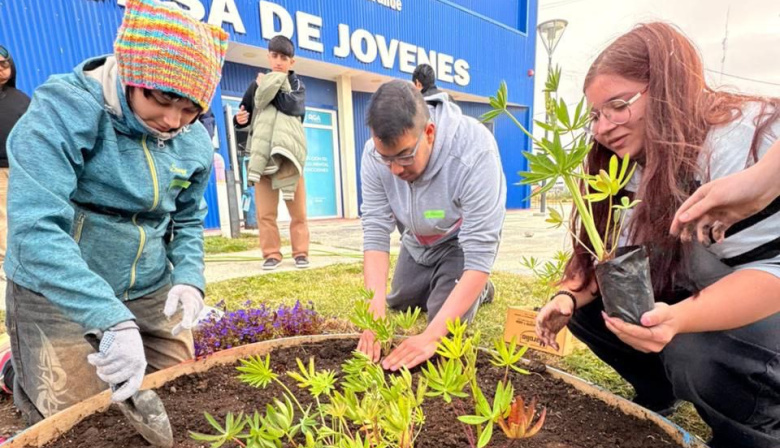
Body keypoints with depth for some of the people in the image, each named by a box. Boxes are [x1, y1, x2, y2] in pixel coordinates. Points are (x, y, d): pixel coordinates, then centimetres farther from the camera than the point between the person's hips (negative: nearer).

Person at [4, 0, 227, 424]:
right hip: (54, 294, -4)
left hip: (148, 292, 5)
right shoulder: (62, 111, -19)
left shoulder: (195, 142, -4)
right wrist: (113, 320, -37)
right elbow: (36, 229, -29)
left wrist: (189, 277, -12)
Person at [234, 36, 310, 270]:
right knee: (265, 210, 0)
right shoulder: (257, 84, 14)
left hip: (289, 153, -1)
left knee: (298, 209, 1)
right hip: (262, 154, 1)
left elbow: (293, 106, -11)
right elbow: (244, 115, 18)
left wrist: (268, 88, -1)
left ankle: (300, 252, 13)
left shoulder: (296, 83, 11)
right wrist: (240, 119, -5)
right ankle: (272, 253, 11)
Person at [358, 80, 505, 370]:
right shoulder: (375, 154, -28)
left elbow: (480, 256, -40)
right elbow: (376, 231, -25)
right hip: (417, 240, 5)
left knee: (446, 320, -12)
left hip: (464, 240, -4)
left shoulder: (475, 153, -41)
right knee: (397, 303, 18)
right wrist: (376, 310, -35)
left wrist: (432, 335, -45)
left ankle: (478, 290, 20)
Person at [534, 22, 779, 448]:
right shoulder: (644, 168, -3)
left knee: (700, 352, -33)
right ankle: (658, 397, 15)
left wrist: (677, 318, -45)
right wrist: (569, 297, -21)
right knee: (587, 304, -8)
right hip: (703, 303, 6)